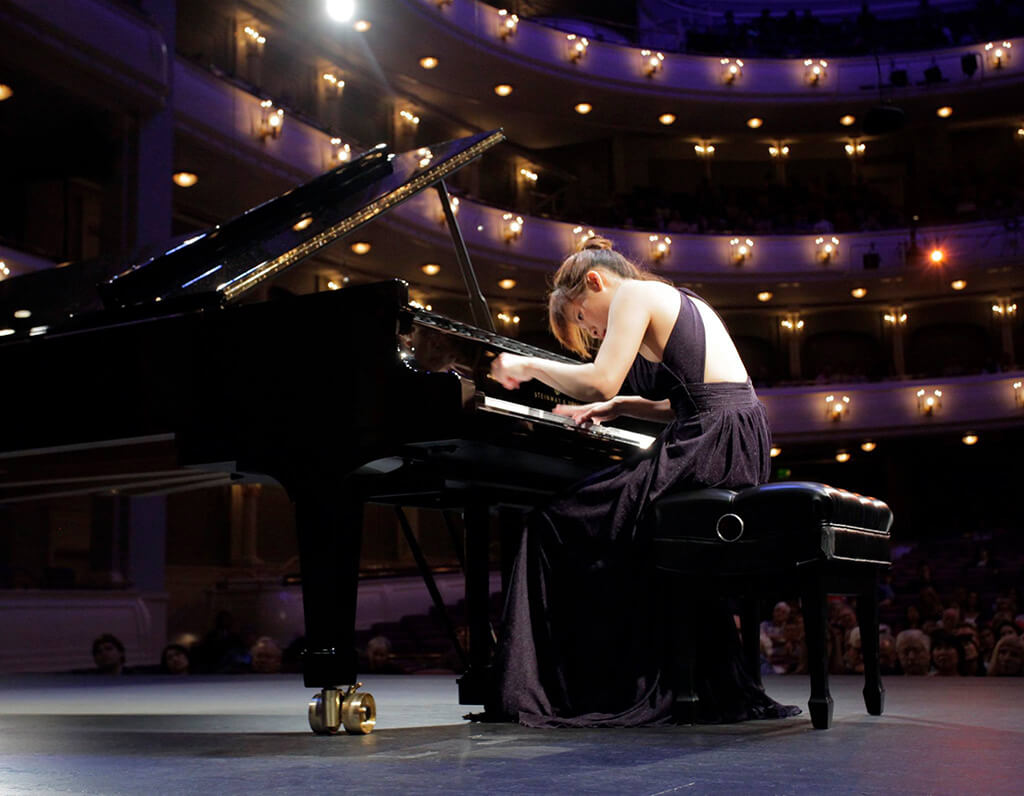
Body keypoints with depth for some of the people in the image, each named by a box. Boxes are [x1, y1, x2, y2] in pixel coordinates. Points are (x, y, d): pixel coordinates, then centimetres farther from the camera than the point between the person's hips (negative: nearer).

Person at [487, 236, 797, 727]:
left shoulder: (634, 293, 1)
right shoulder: (684, 301, 29)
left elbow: (600, 381, -13)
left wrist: (527, 365, 0)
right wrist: (618, 407, 24)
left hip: (709, 445, -10)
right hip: (745, 449, 10)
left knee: (555, 522, -4)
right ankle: (717, 689, 26)